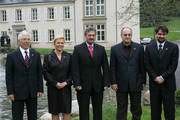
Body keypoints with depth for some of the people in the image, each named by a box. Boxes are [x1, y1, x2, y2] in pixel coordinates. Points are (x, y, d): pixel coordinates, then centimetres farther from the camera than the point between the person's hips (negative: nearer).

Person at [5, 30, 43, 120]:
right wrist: (10, 92, -8)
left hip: (32, 92, 3)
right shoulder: (11, 55, -3)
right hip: (18, 92, -3)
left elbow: (39, 73, 7)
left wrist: (40, 89, 1)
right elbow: (8, 75, -3)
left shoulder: (36, 55, 6)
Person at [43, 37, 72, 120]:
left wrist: (66, 82, -10)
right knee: (55, 112, 5)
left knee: (67, 111, 2)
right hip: (53, 88, -1)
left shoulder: (68, 56, 7)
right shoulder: (48, 57, 2)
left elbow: (71, 72, 4)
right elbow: (45, 72, -3)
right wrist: (55, 83, -12)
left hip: (66, 87, 1)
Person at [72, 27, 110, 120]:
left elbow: (105, 67, 5)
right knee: (83, 110, 6)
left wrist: (106, 83, -3)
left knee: (98, 110, 10)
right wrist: (77, 84, -12)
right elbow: (75, 69, -5)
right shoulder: (78, 49, 0)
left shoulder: (101, 49, 8)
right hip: (83, 86, -2)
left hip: (98, 85, 2)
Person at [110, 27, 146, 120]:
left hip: (136, 84, 1)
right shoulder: (115, 49, 2)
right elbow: (112, 68, 1)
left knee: (136, 109, 10)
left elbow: (142, 66, 4)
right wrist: (113, 82, -5)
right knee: (121, 109, 7)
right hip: (121, 85, -1)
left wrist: (143, 81, 2)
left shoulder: (139, 48, 3)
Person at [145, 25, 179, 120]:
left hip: (168, 83, -1)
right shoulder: (149, 48, 6)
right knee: (155, 109, 8)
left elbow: (173, 65, -5)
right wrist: (155, 77, -9)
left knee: (169, 109, 3)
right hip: (154, 83, 2)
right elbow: (147, 65, 2)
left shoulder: (173, 47, 1)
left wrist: (163, 77, -12)